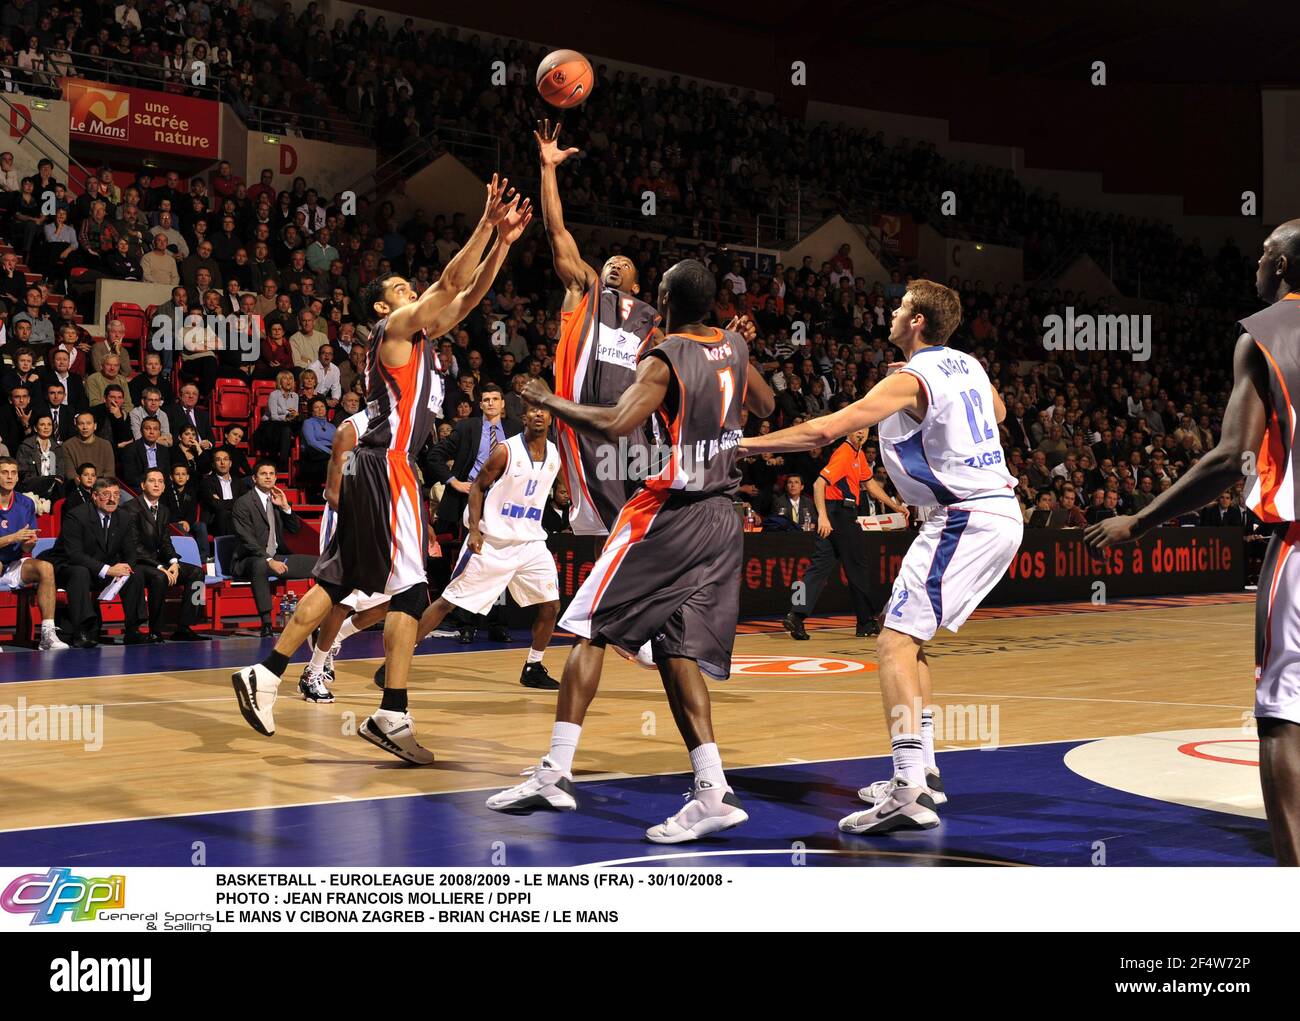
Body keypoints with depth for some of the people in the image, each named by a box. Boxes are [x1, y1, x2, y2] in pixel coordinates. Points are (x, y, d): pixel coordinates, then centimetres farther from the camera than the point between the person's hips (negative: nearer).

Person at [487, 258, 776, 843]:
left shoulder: (664, 360, -11)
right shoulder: (734, 347, 10)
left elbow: (615, 426, -24)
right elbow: (766, 407, 27)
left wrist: (550, 403, -10)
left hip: (667, 513, -7)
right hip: (721, 520, 7)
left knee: (591, 630, 0)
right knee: (677, 651, 6)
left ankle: (556, 773, -5)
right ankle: (712, 793, -5)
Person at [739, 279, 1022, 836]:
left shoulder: (910, 380, -11)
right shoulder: (969, 365, 13)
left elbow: (825, 429, -19)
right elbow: (997, 412, 37)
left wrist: (744, 444, -13)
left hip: (963, 518, -9)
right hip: (1001, 512, 9)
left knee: (895, 642, -14)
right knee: (909, 636, 18)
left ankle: (909, 793, -25)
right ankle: (921, 773, 19)